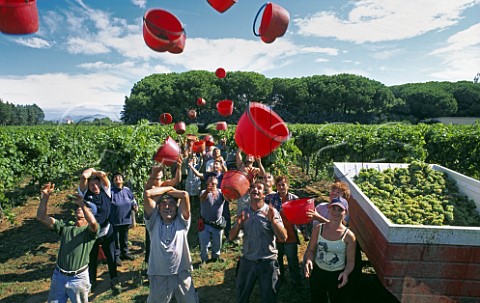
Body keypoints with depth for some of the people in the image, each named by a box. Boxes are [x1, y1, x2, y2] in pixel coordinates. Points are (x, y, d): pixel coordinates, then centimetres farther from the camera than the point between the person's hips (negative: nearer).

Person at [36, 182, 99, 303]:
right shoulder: (65, 227, 7)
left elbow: (93, 222, -32)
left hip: (78, 278, -4)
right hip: (58, 276, 4)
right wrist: (45, 197, -13)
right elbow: (41, 217, 0)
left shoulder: (90, 230, -6)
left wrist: (82, 204, -30)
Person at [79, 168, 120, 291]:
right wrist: (90, 170, -2)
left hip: (107, 231, 0)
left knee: (111, 257, 11)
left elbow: (103, 175, -14)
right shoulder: (85, 193, -4)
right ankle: (92, 281, 37)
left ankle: (114, 280, 27)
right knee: (92, 258, 16)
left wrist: (95, 172, 2)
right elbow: (83, 176, -19)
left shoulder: (105, 191, -1)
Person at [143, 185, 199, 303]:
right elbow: (147, 194, -12)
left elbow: (185, 195, -13)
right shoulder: (154, 221, -1)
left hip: (182, 274, 0)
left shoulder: (181, 221, -1)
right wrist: (169, 188, -3)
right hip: (158, 275, 0)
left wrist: (168, 192, -1)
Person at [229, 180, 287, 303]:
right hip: (247, 261, 3)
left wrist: (273, 220, -30)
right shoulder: (243, 212, -1)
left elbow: (283, 238, -16)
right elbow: (232, 237, 0)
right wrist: (238, 224, -19)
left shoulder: (271, 212, -11)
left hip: (267, 262, -2)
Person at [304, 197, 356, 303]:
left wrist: (346, 273, -27)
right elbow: (311, 249, 1)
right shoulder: (318, 229, -10)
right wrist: (309, 260, -19)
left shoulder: (349, 236, -15)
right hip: (317, 272, 2)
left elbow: (351, 261, -8)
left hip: (337, 276, -2)